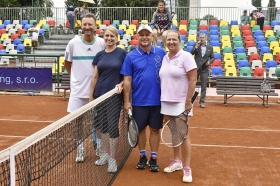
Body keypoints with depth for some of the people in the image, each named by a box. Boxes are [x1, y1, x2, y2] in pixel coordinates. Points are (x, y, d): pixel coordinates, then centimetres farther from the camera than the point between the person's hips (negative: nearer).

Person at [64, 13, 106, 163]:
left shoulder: (102, 43, -6)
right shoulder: (73, 43, -4)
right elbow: (67, 63, 11)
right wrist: (75, 76, 8)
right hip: (78, 89, 0)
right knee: (76, 120, 4)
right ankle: (80, 147, 22)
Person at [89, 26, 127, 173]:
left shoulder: (122, 53, -4)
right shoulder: (99, 55, 7)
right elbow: (95, 77, 9)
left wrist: (121, 84, -20)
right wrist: (90, 96, 7)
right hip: (100, 95, 4)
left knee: (112, 125, -3)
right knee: (103, 125, 12)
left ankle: (112, 158, 9)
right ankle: (105, 153, 27)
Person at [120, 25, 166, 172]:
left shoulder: (161, 53, 0)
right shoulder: (131, 56, -3)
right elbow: (127, 80, -2)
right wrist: (126, 101, -6)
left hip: (157, 100, 1)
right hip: (139, 101, 0)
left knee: (155, 129, 9)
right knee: (140, 129, 12)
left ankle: (153, 158, 21)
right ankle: (142, 156, 28)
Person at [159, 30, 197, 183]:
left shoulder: (186, 56, -9)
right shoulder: (164, 58, 9)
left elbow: (193, 80, -12)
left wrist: (188, 101, -17)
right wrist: (163, 98, 10)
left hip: (181, 102, -6)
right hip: (166, 102, 6)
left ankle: (187, 168, 8)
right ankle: (177, 161, 27)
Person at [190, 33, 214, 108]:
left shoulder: (210, 47, 6)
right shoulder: (196, 46, 5)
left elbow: (212, 57, 10)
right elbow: (191, 53, -8)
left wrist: (209, 62, -9)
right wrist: (196, 46, -16)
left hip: (205, 69, 1)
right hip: (196, 68, 0)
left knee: (203, 87, 3)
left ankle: (202, 101, 10)